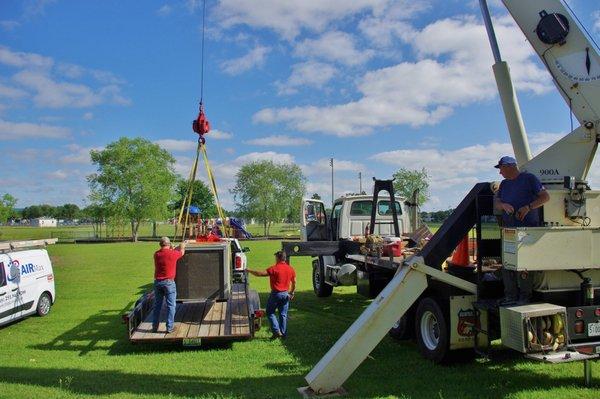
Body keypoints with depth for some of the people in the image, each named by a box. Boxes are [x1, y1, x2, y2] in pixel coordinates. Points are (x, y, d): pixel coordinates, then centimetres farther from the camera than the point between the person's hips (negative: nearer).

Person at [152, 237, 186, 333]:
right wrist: (182, 247, 33)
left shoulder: (156, 254, 2)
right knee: (170, 305, 3)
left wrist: (172, 249, 37)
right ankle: (169, 327, 3)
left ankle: (155, 327, 17)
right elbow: (181, 252, 11)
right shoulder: (172, 254, -10)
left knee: (157, 305, 13)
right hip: (169, 282, -4)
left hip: (157, 282, 4)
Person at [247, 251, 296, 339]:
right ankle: (283, 333, 14)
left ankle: (276, 331, -1)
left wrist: (250, 271, -6)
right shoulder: (291, 269, 4)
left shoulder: (274, 268, -15)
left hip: (276, 293, -5)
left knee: (270, 312, 8)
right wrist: (292, 293, 24)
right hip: (286, 294, 5)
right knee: (283, 314, 13)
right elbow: (294, 283, 11)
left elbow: (261, 273, -18)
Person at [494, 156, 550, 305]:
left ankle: (525, 296, 0)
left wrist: (528, 207, -15)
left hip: (527, 229, -6)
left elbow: (545, 197, -3)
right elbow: (496, 203, 17)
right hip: (508, 229, 7)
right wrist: (503, 205, -6)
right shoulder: (504, 184, 22)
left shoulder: (529, 178, 2)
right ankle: (510, 296, 9)